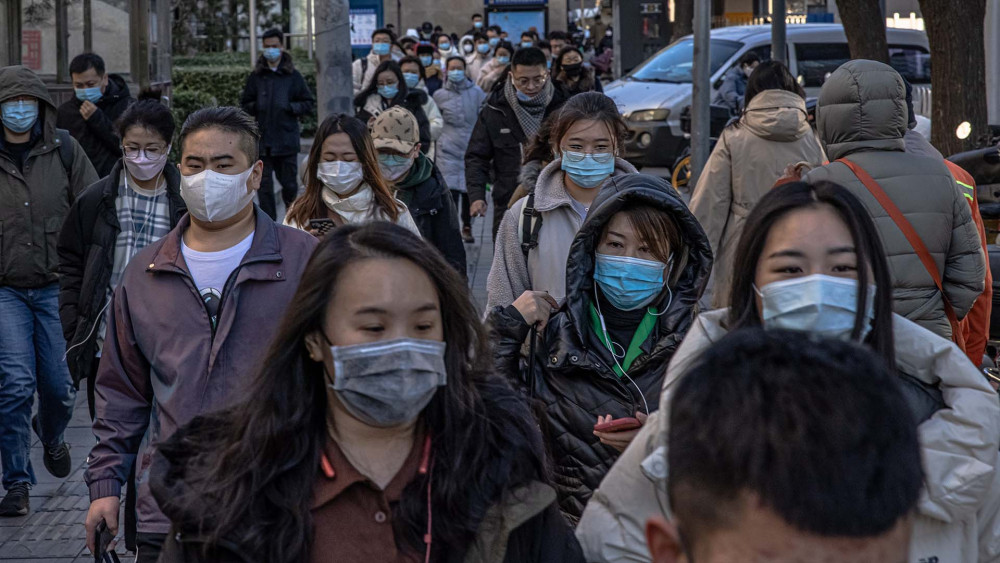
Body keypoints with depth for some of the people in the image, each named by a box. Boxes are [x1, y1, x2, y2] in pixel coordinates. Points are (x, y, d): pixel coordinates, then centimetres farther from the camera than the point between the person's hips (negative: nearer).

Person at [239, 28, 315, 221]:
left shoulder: (292, 76, 4)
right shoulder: (255, 76, 8)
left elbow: (310, 103, 7)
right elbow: (244, 104, 14)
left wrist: (290, 107, -9)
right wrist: (256, 107, -7)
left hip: (287, 139, -1)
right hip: (263, 139, 1)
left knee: (289, 183, 6)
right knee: (264, 185, 1)